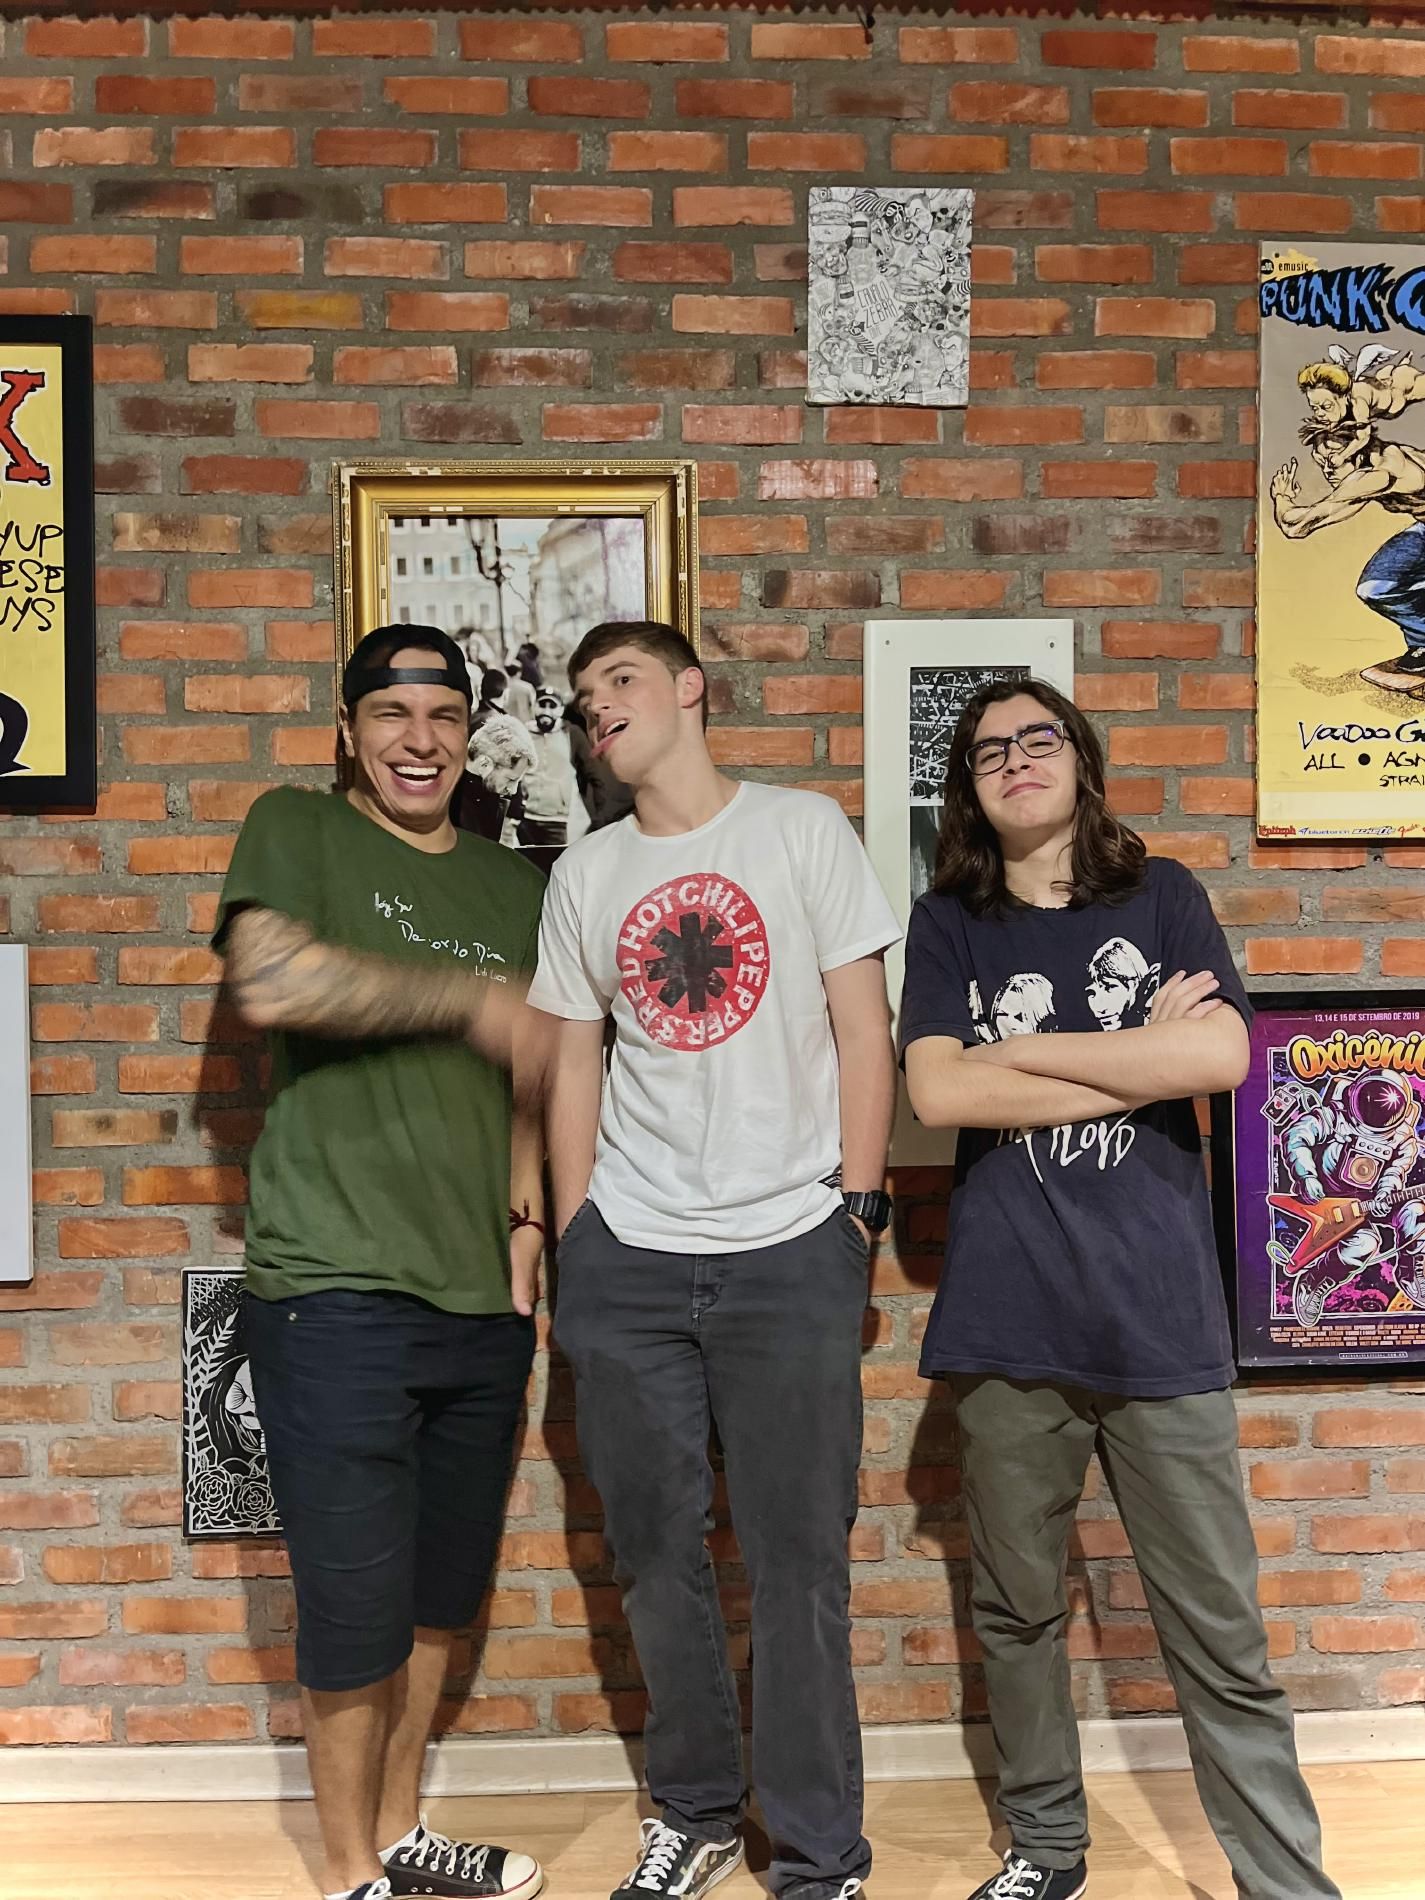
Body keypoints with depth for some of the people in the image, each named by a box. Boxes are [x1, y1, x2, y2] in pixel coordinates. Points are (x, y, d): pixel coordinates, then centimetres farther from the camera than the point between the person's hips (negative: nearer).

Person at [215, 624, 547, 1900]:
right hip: (336, 1293, -5)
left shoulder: (512, 885, 15)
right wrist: (469, 995, -13)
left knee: (442, 1596, 17)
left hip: (481, 1297, 6)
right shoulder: (296, 830, 0)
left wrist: (527, 1222, 7)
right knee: (356, 1604, 2)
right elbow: (271, 982, -19)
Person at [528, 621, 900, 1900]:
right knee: (656, 1551, 11)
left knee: (798, 1560, 1)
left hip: (790, 1250, -3)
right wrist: (572, 1239, 7)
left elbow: (862, 1027, 1)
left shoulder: (805, 830, 2)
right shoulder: (585, 875, 10)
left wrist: (859, 1202, -5)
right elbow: (574, 1064, 12)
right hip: (625, 1261, 3)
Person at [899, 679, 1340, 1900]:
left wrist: (1022, 1051, -6)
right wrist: (1143, 1058, -6)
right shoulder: (949, 925, 8)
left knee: (1221, 1635, 3)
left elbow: (1223, 1055, -8)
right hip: (1007, 1325, 1)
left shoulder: (1162, 897, 8)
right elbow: (938, 1092, -7)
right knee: (1019, 1608, 13)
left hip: (1162, 1317, -1)